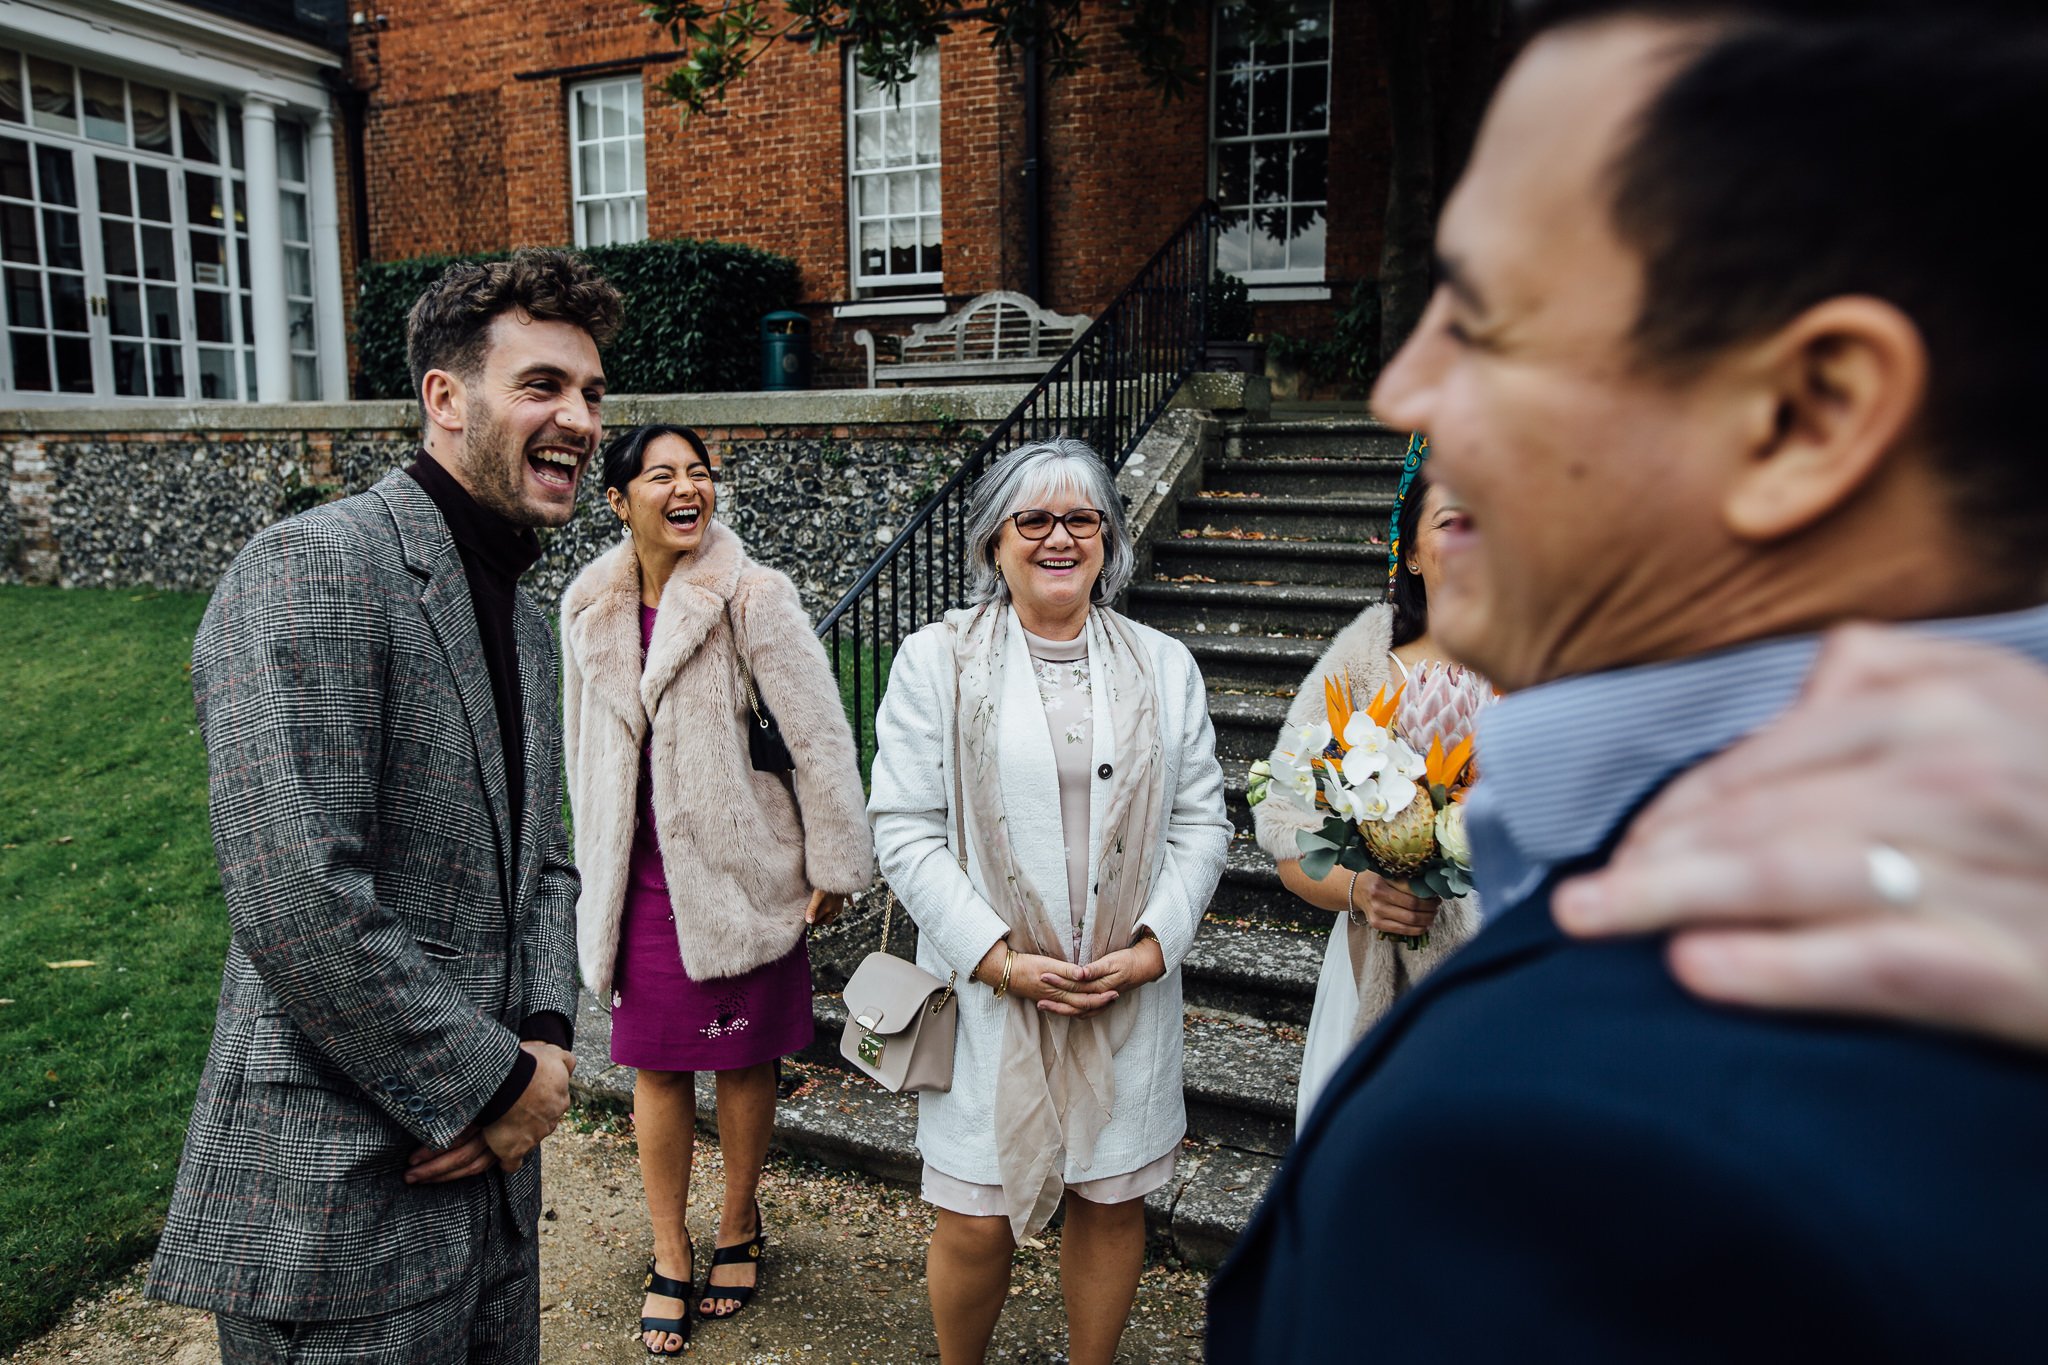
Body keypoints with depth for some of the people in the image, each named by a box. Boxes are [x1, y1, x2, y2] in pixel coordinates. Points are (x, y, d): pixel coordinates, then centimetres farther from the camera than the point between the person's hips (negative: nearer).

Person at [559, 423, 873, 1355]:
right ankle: (670, 1258, 30)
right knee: (656, 1069, 11)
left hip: (738, 875, -3)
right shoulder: (589, 609, 2)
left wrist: (834, 867, -8)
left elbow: (819, 736, -11)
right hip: (640, 883, 4)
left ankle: (739, 1226, 37)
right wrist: (595, 868, 20)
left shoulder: (753, 597, -13)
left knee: (743, 1062, 12)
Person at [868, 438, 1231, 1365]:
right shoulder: (935, 660, -2)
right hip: (988, 990, -2)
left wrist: (1155, 944, -7)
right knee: (977, 1219, 6)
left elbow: (1202, 821, 6)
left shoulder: (1164, 667, 6)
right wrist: (996, 955, -13)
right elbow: (904, 828, -6)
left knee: (1113, 1202, 14)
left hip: (1130, 993, 3)